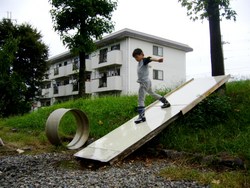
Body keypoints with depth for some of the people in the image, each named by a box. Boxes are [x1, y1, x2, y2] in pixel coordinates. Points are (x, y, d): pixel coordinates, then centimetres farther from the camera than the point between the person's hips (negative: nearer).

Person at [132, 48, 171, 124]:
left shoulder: (144, 60, -15)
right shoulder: (140, 62, 12)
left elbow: (150, 59, -36)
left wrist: (157, 60, -55)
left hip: (145, 82, -10)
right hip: (143, 82, 10)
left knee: (141, 100, -12)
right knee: (152, 93, 27)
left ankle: (142, 116, -15)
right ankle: (166, 102, 41)